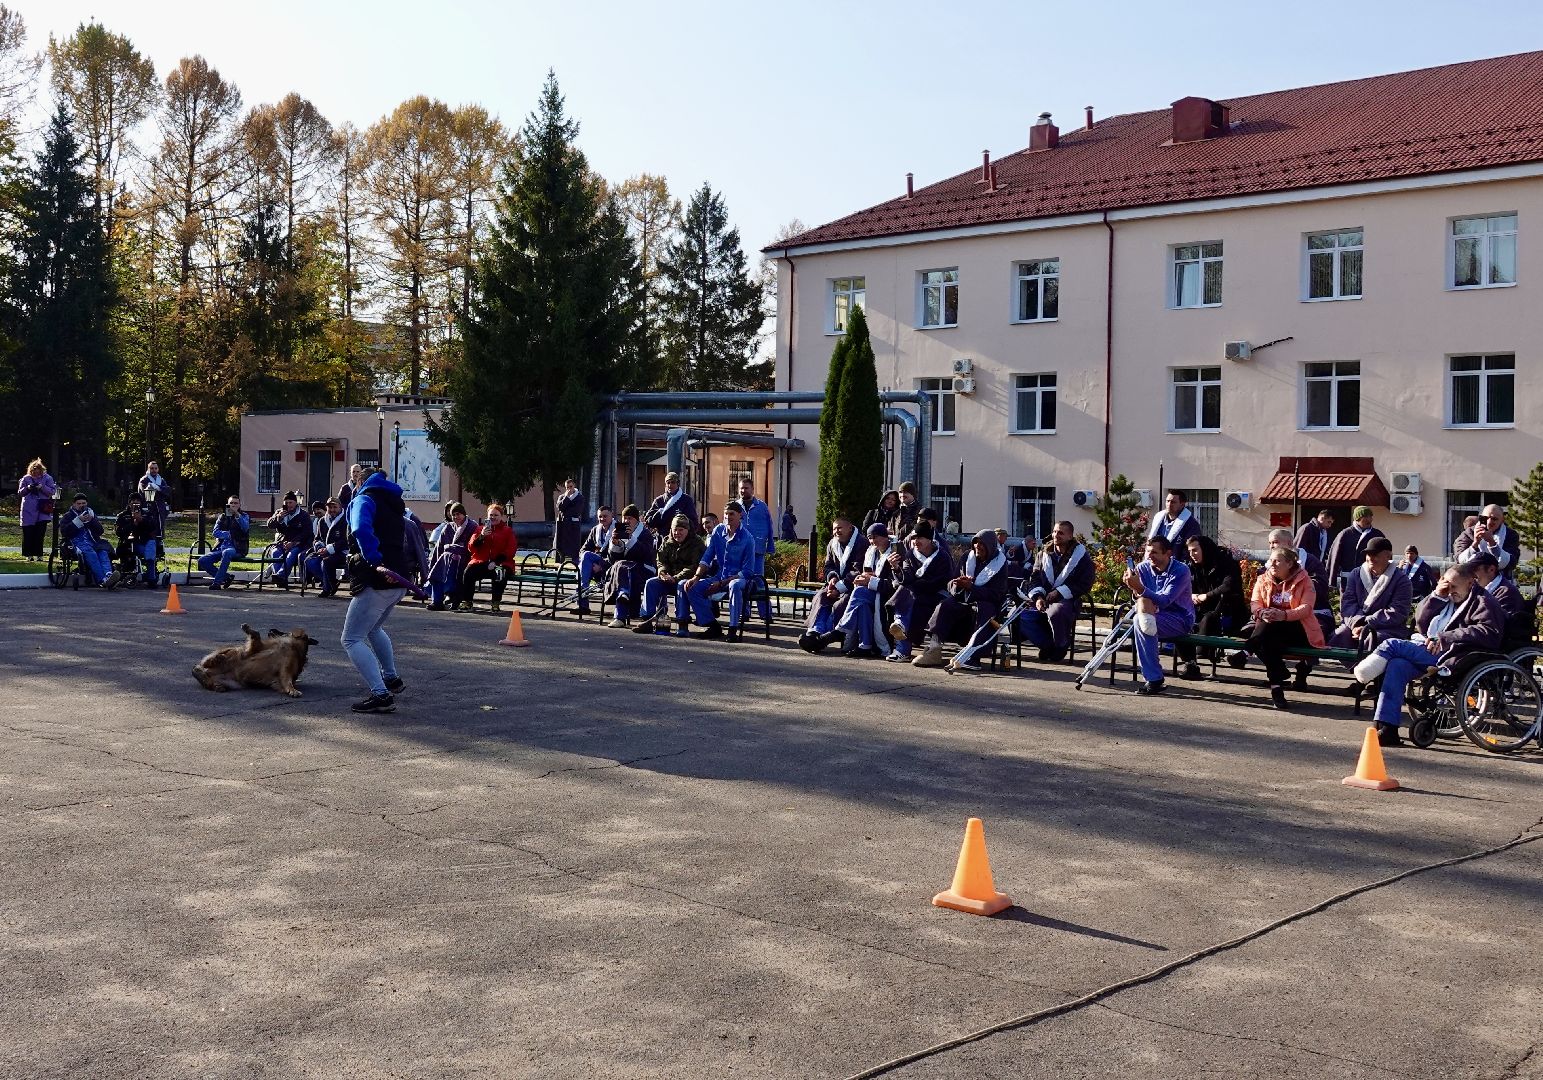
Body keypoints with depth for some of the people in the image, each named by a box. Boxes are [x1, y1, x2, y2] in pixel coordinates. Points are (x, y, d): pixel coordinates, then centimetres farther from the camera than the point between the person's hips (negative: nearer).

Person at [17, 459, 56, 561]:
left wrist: (42, 487, -16)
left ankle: (39, 555, 3)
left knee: (40, 533, -3)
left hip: (42, 511, -1)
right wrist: (27, 488, -10)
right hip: (28, 511, 1)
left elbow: (53, 491, 0)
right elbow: (19, 492, 9)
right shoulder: (26, 478, 6)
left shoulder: (47, 478, 3)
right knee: (28, 533, 1)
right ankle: (29, 555, 8)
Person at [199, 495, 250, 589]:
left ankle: (217, 582, -35)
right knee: (202, 561, -15)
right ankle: (225, 577, -2)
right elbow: (216, 532, 4)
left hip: (237, 549, -5)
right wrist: (228, 534, -12)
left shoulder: (244, 516, 9)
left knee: (226, 552, -40)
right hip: (221, 547, 5)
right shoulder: (222, 517, 18)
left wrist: (237, 514, -24)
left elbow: (245, 528, -13)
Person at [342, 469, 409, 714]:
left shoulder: (364, 499, -5)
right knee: (373, 629, 33)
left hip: (376, 581, -8)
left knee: (352, 639, -4)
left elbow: (361, 529, -26)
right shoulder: (393, 504, 22)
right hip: (398, 580, 9)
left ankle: (381, 695, -17)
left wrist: (375, 560, -34)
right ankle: (392, 679, 42)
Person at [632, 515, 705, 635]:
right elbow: (660, 560, 10)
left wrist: (677, 577, -26)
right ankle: (647, 620, -20)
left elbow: (696, 566, -17)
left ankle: (682, 623, -38)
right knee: (651, 583, -17)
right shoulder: (667, 544, 11)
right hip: (669, 578, 6)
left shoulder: (697, 544, -7)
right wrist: (663, 573, -14)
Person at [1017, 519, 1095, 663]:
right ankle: (1048, 645, -5)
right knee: (1023, 616, -21)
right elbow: (1034, 578, 13)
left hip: (1068, 601, -5)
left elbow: (1085, 585, -4)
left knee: (1055, 613, -40)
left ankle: (1061, 647, -13)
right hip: (1044, 600, 5)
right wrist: (1038, 597, -8)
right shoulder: (1044, 554, 15)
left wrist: (1059, 592, -15)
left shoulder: (1081, 556, 1)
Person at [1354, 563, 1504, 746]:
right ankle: (1387, 728, -25)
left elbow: (1488, 632, -14)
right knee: (1396, 665, -21)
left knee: (1393, 644, -20)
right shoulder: (1449, 600, 28)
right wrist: (1437, 596, 9)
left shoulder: (1481, 602, 4)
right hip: (1426, 652, 8)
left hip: (1445, 656, -8)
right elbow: (1421, 622, 22)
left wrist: (1444, 638, -20)